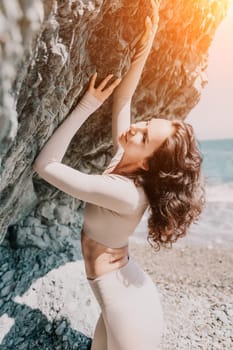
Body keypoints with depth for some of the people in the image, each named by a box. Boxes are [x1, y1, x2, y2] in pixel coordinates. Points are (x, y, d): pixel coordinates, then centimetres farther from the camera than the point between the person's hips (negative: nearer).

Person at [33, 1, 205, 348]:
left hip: (130, 312, -8)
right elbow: (122, 101, -2)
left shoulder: (125, 193, -33)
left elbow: (45, 164, -29)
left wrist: (88, 104, -27)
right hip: (126, 295, 8)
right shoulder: (125, 165, -10)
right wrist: (142, 51, -12)